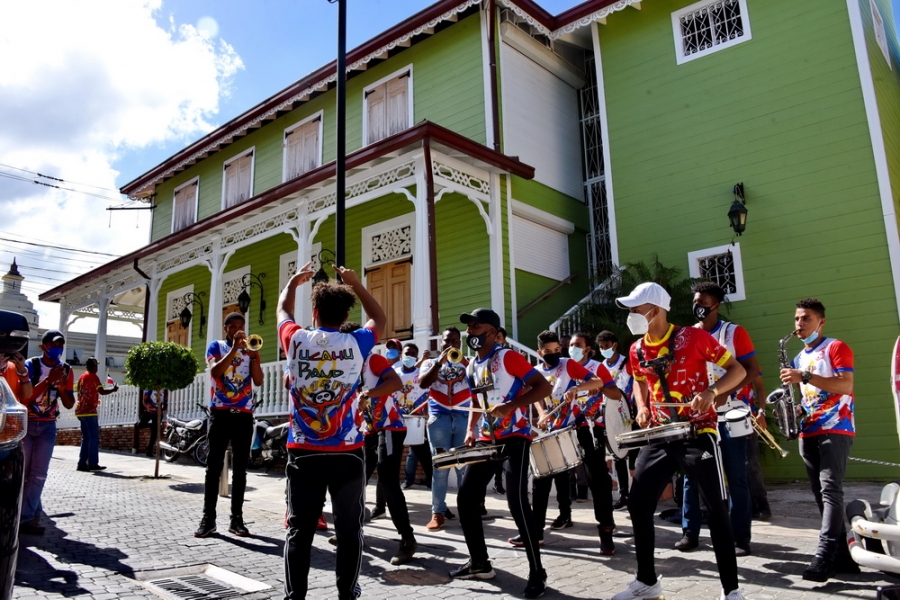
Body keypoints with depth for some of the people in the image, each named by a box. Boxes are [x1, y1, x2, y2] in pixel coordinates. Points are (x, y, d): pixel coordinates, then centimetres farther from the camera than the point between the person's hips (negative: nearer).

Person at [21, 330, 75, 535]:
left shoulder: (66, 370, 4)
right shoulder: (30, 365, -7)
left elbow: (69, 404, 3)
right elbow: (25, 396, -18)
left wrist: (61, 385, -13)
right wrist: (48, 380, -24)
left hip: (48, 426, 3)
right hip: (26, 424, -3)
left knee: (39, 474, -3)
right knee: (23, 471, 1)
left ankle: (25, 518, 1)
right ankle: (33, 514, 14)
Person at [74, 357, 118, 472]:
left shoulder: (82, 377, 15)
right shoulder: (93, 377, -9)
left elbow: (78, 390, 22)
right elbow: (102, 391, -19)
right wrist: (113, 389, -4)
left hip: (80, 411, 8)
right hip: (89, 411, -8)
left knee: (86, 438, 11)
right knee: (94, 438, -4)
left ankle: (82, 463, 10)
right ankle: (93, 464, -5)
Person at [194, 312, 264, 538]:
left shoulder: (249, 350, 13)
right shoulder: (216, 346, 7)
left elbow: (258, 381, 1)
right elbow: (215, 371, -12)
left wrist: (255, 356, -12)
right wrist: (234, 348, -18)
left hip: (244, 414, 2)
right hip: (220, 412, -2)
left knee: (240, 468, 3)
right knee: (214, 466, -1)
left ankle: (237, 518, 7)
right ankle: (208, 518, 3)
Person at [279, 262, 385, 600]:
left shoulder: (296, 341, -3)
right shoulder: (356, 344, -5)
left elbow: (283, 312, 21)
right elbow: (379, 319, 17)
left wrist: (294, 282, 36)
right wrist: (355, 283, 21)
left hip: (303, 452, 1)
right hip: (347, 453, -1)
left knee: (299, 530, 9)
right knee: (349, 530, 9)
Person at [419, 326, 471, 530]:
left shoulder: (467, 363, 12)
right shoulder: (431, 363, 12)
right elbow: (423, 383, -7)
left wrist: (463, 360, -14)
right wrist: (439, 362, -13)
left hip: (464, 418, 0)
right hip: (439, 418, 0)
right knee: (440, 466, -1)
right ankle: (438, 512, 3)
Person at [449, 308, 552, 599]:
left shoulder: (508, 357, -11)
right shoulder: (471, 367, 11)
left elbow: (544, 386, -15)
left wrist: (511, 405, -25)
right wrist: (471, 431, 9)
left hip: (514, 437, -8)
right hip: (486, 439, 8)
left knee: (516, 501, -15)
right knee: (466, 497, 6)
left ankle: (537, 573, 1)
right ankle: (480, 563, 22)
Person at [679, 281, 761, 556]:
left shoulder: (735, 332, -1)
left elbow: (753, 369, -7)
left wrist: (726, 392, -20)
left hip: (730, 415, -3)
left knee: (736, 478, 3)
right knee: (691, 475, 3)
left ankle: (741, 537, 11)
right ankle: (690, 532, 12)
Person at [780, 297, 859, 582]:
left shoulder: (836, 348, -2)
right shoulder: (798, 360, 19)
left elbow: (846, 385, -16)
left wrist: (805, 377, -22)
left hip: (835, 429, -8)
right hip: (808, 433, 8)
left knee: (830, 489, -16)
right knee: (821, 494, 7)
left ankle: (824, 556, -20)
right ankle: (842, 556, 13)